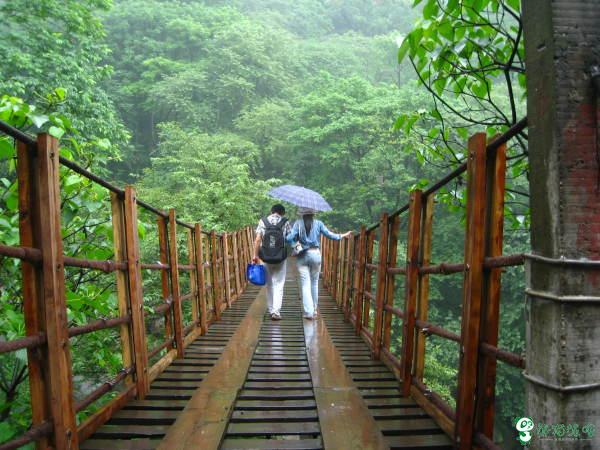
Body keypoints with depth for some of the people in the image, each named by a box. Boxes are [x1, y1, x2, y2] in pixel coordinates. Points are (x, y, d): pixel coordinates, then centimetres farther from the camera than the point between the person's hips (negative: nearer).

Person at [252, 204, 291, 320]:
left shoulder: (263, 221, 0)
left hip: (266, 258, 2)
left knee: (269, 285, 14)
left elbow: (257, 240, -5)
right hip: (280, 259, -1)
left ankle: (271, 310, 22)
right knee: (279, 285, 3)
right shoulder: (285, 222, -2)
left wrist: (255, 255, -1)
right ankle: (276, 311, -7)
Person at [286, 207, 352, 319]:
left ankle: (308, 311, -4)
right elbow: (329, 234, 0)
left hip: (302, 256, -1)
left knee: (305, 284, 2)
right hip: (315, 254, 1)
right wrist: (343, 236, 13)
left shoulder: (298, 223, -4)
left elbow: (290, 238, -13)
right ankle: (314, 310, 23)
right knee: (314, 283, 14)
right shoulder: (318, 223, -1)